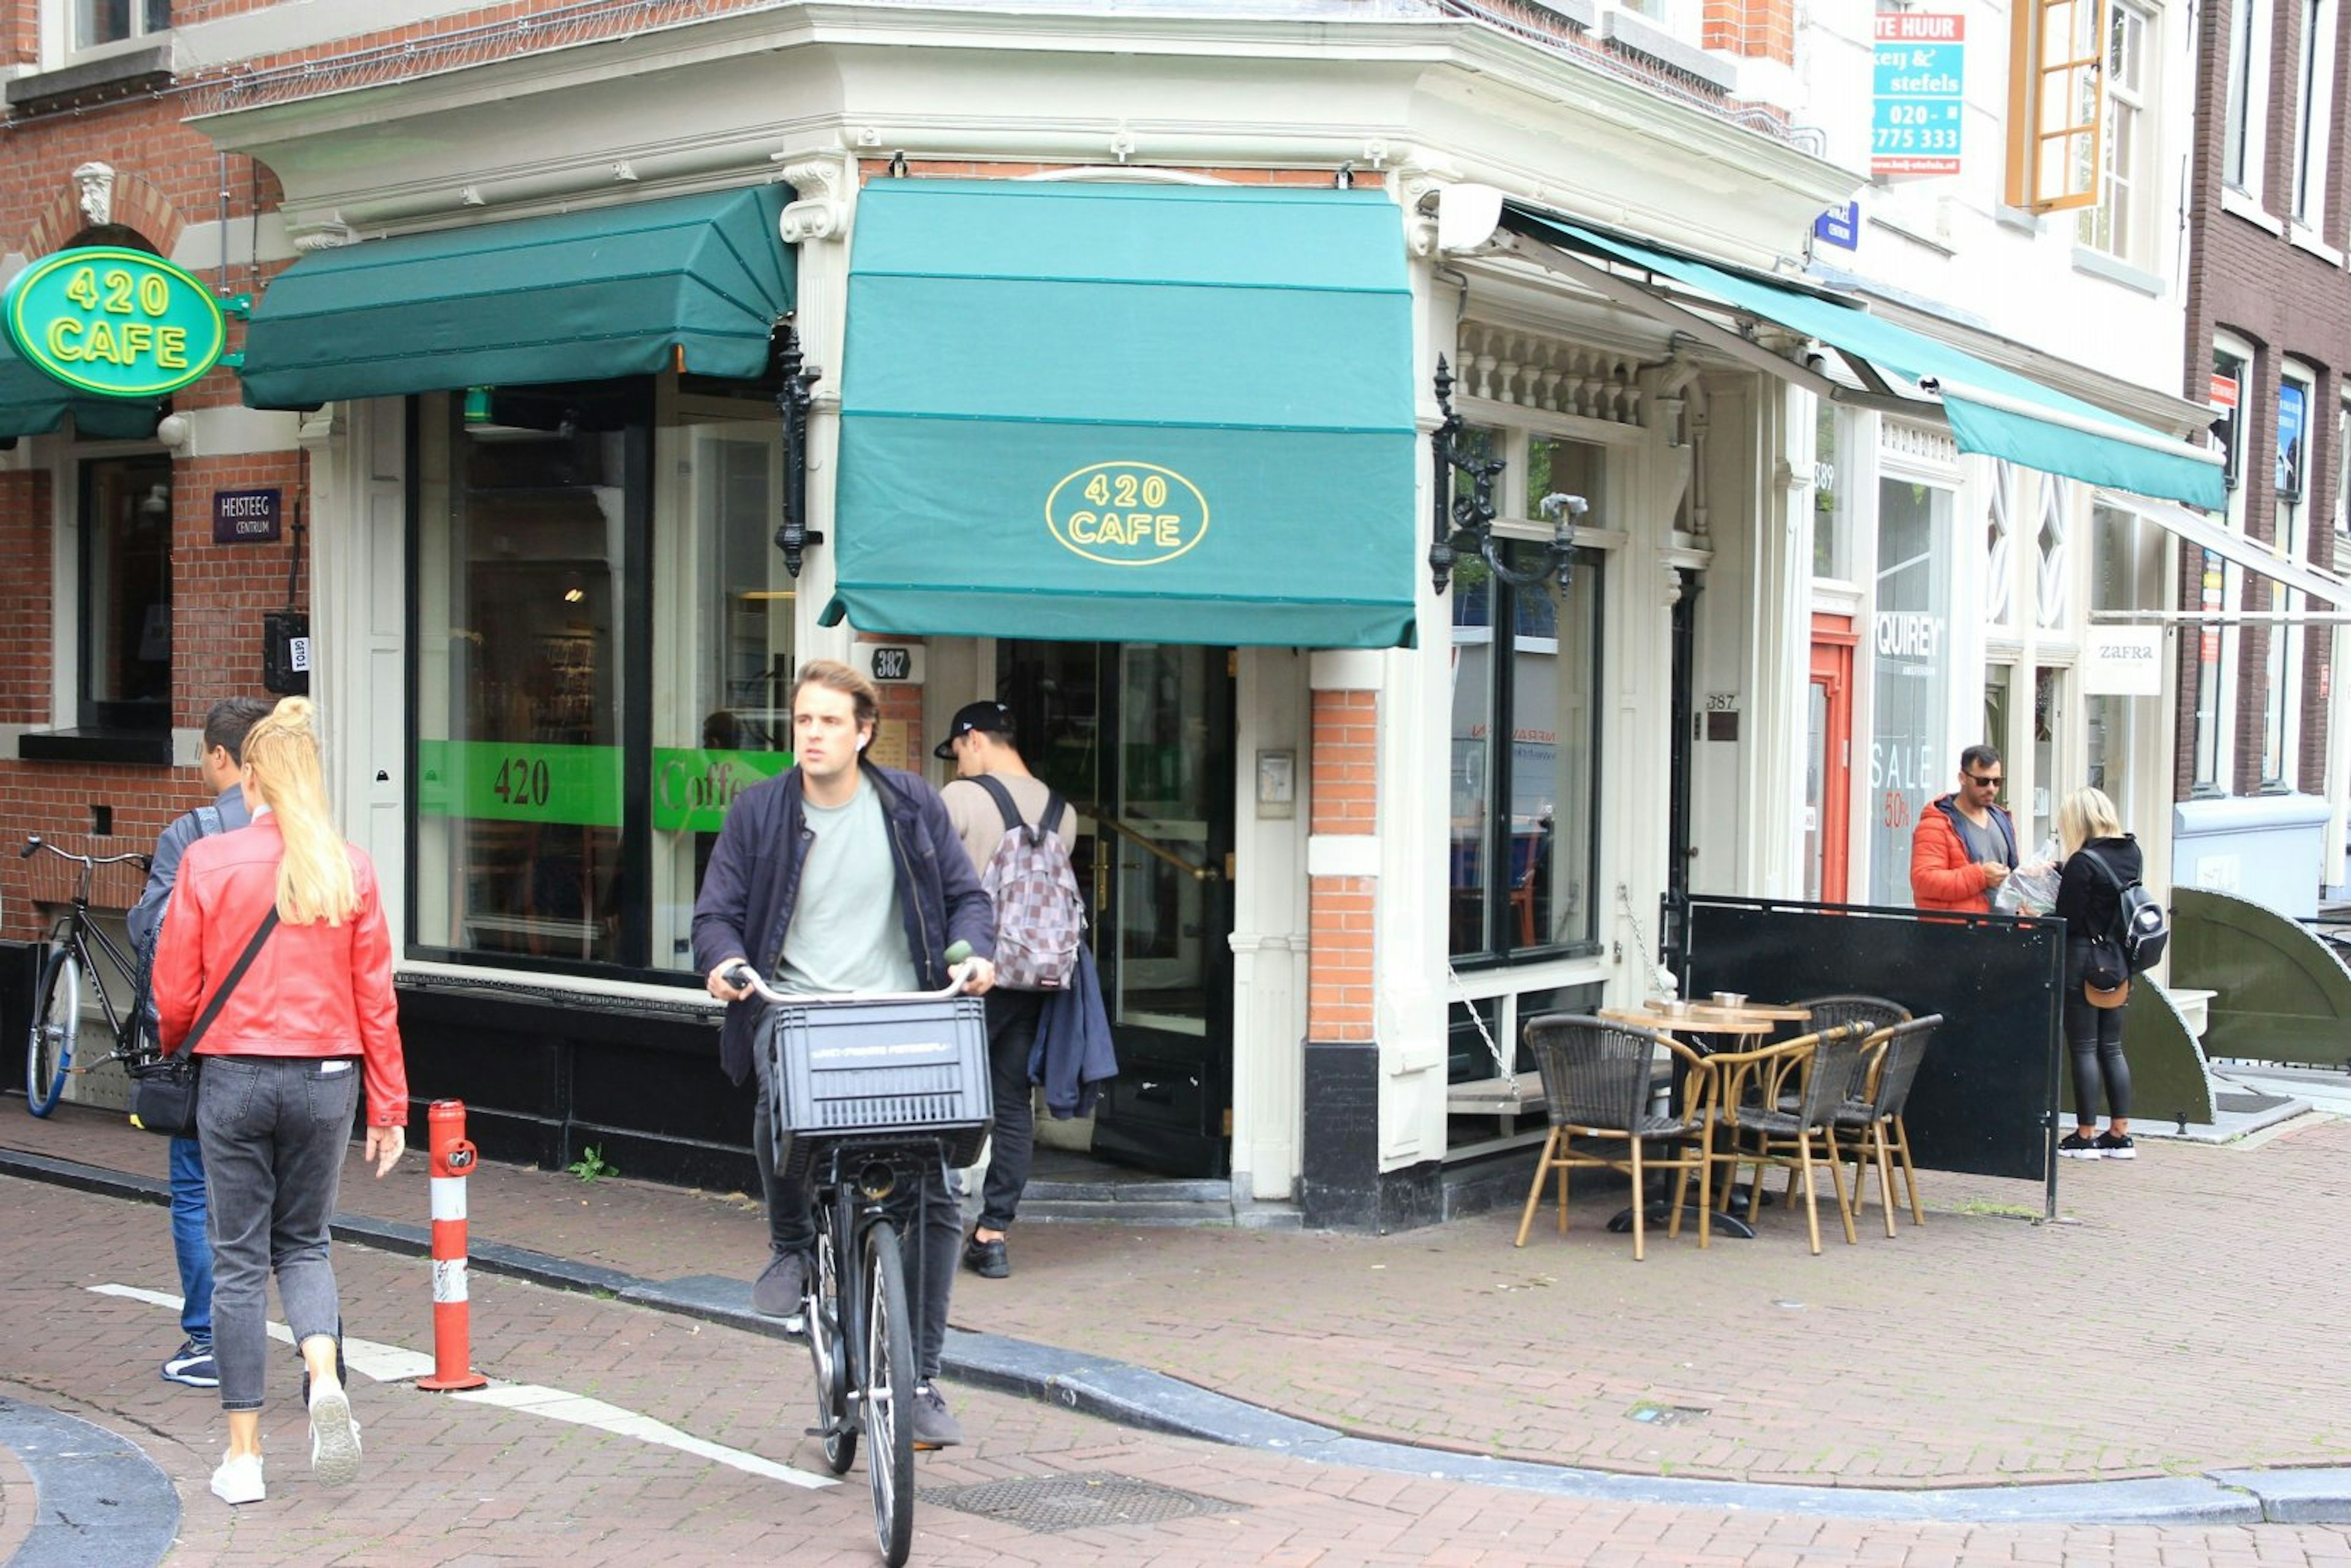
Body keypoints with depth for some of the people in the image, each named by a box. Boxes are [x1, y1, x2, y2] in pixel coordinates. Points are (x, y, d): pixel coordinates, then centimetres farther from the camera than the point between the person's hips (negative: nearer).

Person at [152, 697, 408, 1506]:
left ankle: (244, 1454, 12)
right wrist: (388, 1107, 7)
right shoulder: (348, 868, -3)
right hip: (325, 1077, 2)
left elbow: (174, 992, -2)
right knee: (304, 1243, 18)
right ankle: (325, 1378, -9)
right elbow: (375, 997, 0)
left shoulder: (207, 861, -7)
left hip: (234, 1075, -1)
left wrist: (174, 1052, 20)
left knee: (239, 1260, 8)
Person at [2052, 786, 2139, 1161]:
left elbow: (2067, 920, -16)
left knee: (2083, 1050, 0)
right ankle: (2120, 1134, 14)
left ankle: (2085, 1136, 3)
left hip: (2083, 963, -7)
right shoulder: (2132, 854, 5)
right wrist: (2057, 873, 20)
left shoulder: (2083, 862, -17)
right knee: (2111, 1048, 13)